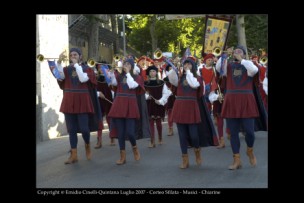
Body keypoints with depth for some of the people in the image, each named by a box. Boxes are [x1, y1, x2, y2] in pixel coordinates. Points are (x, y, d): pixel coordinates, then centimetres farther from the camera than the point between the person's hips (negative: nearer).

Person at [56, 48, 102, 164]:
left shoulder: (87, 69, 1)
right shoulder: (67, 69, 9)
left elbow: (83, 79, -18)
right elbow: (60, 76, -12)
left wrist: (76, 65, -16)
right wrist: (59, 62, -22)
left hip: (82, 102, -3)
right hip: (69, 102, 3)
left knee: (84, 128, -7)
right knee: (71, 129, 3)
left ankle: (87, 146, 22)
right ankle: (74, 155, 7)